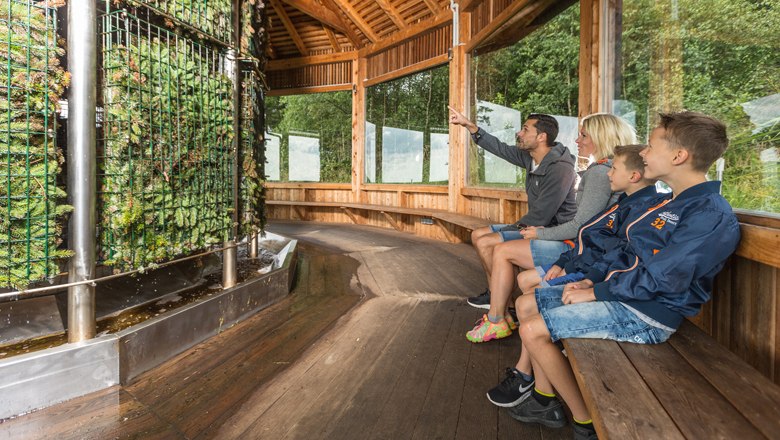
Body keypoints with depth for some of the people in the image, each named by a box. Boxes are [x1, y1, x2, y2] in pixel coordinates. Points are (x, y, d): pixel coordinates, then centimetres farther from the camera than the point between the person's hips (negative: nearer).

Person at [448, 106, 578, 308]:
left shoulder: (560, 168, -25)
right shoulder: (530, 157, 1)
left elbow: (541, 216, -26)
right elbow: (501, 149, 13)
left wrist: (512, 228, -12)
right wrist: (469, 125, 10)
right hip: (535, 226, 10)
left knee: (485, 243, -18)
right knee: (478, 234, 9)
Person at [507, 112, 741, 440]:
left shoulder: (711, 214, -19)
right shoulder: (671, 203, 12)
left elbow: (657, 280, -23)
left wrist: (595, 293, -16)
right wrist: (592, 281, 3)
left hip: (646, 314, -10)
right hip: (620, 294, 10)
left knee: (533, 330, -17)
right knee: (527, 304, 8)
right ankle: (545, 400, 16)